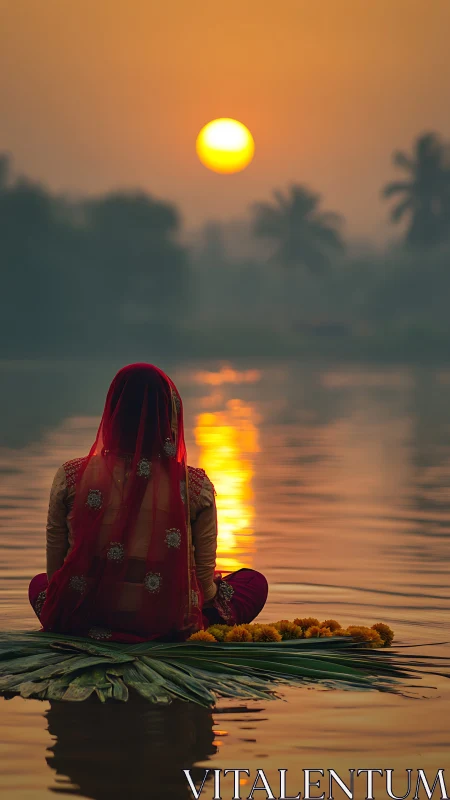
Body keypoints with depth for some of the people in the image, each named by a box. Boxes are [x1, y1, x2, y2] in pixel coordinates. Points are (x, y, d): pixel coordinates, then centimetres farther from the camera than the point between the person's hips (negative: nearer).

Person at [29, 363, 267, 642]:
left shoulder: (71, 478, -7)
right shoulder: (195, 486, -10)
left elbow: (54, 570, 2)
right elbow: (204, 580, -1)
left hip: (84, 619, 1)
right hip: (166, 627, -1)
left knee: (39, 585, 37)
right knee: (254, 582, 24)